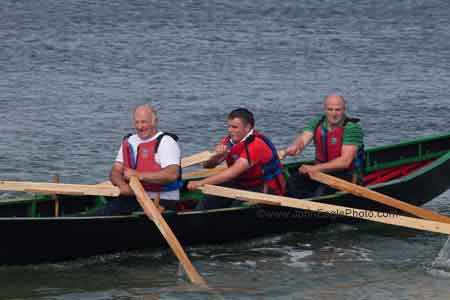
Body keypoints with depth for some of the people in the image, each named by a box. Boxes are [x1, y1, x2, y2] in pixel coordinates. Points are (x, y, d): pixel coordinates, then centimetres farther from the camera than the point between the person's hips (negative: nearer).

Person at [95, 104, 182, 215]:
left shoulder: (166, 142, -7)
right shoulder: (129, 142, 17)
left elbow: (172, 174, -22)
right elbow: (115, 171, 13)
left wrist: (138, 175, -22)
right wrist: (122, 185, -12)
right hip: (132, 197, 6)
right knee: (100, 214, -13)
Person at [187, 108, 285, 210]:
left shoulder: (256, 144, -24)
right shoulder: (229, 141, 2)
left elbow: (233, 173, -33)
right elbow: (208, 166, 3)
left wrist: (201, 182, -36)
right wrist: (218, 155, -21)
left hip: (268, 189, -7)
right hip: (244, 185, 8)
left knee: (238, 204, -32)